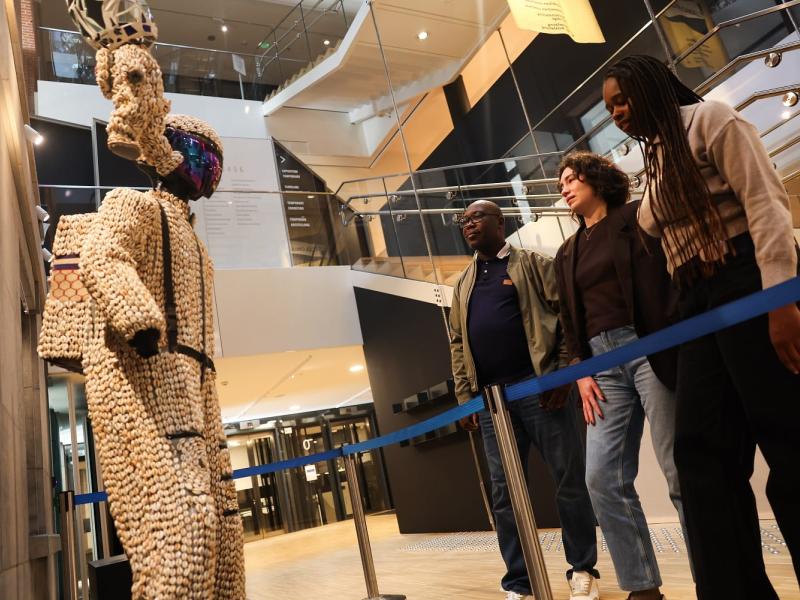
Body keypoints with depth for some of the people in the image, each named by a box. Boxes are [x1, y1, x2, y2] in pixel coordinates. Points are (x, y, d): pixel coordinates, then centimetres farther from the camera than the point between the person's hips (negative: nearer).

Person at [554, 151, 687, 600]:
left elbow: (673, 273, -4)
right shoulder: (567, 253, 22)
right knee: (602, 478, -2)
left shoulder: (637, 217, 7)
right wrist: (580, 370, 6)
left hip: (651, 349, -5)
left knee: (682, 473, -4)